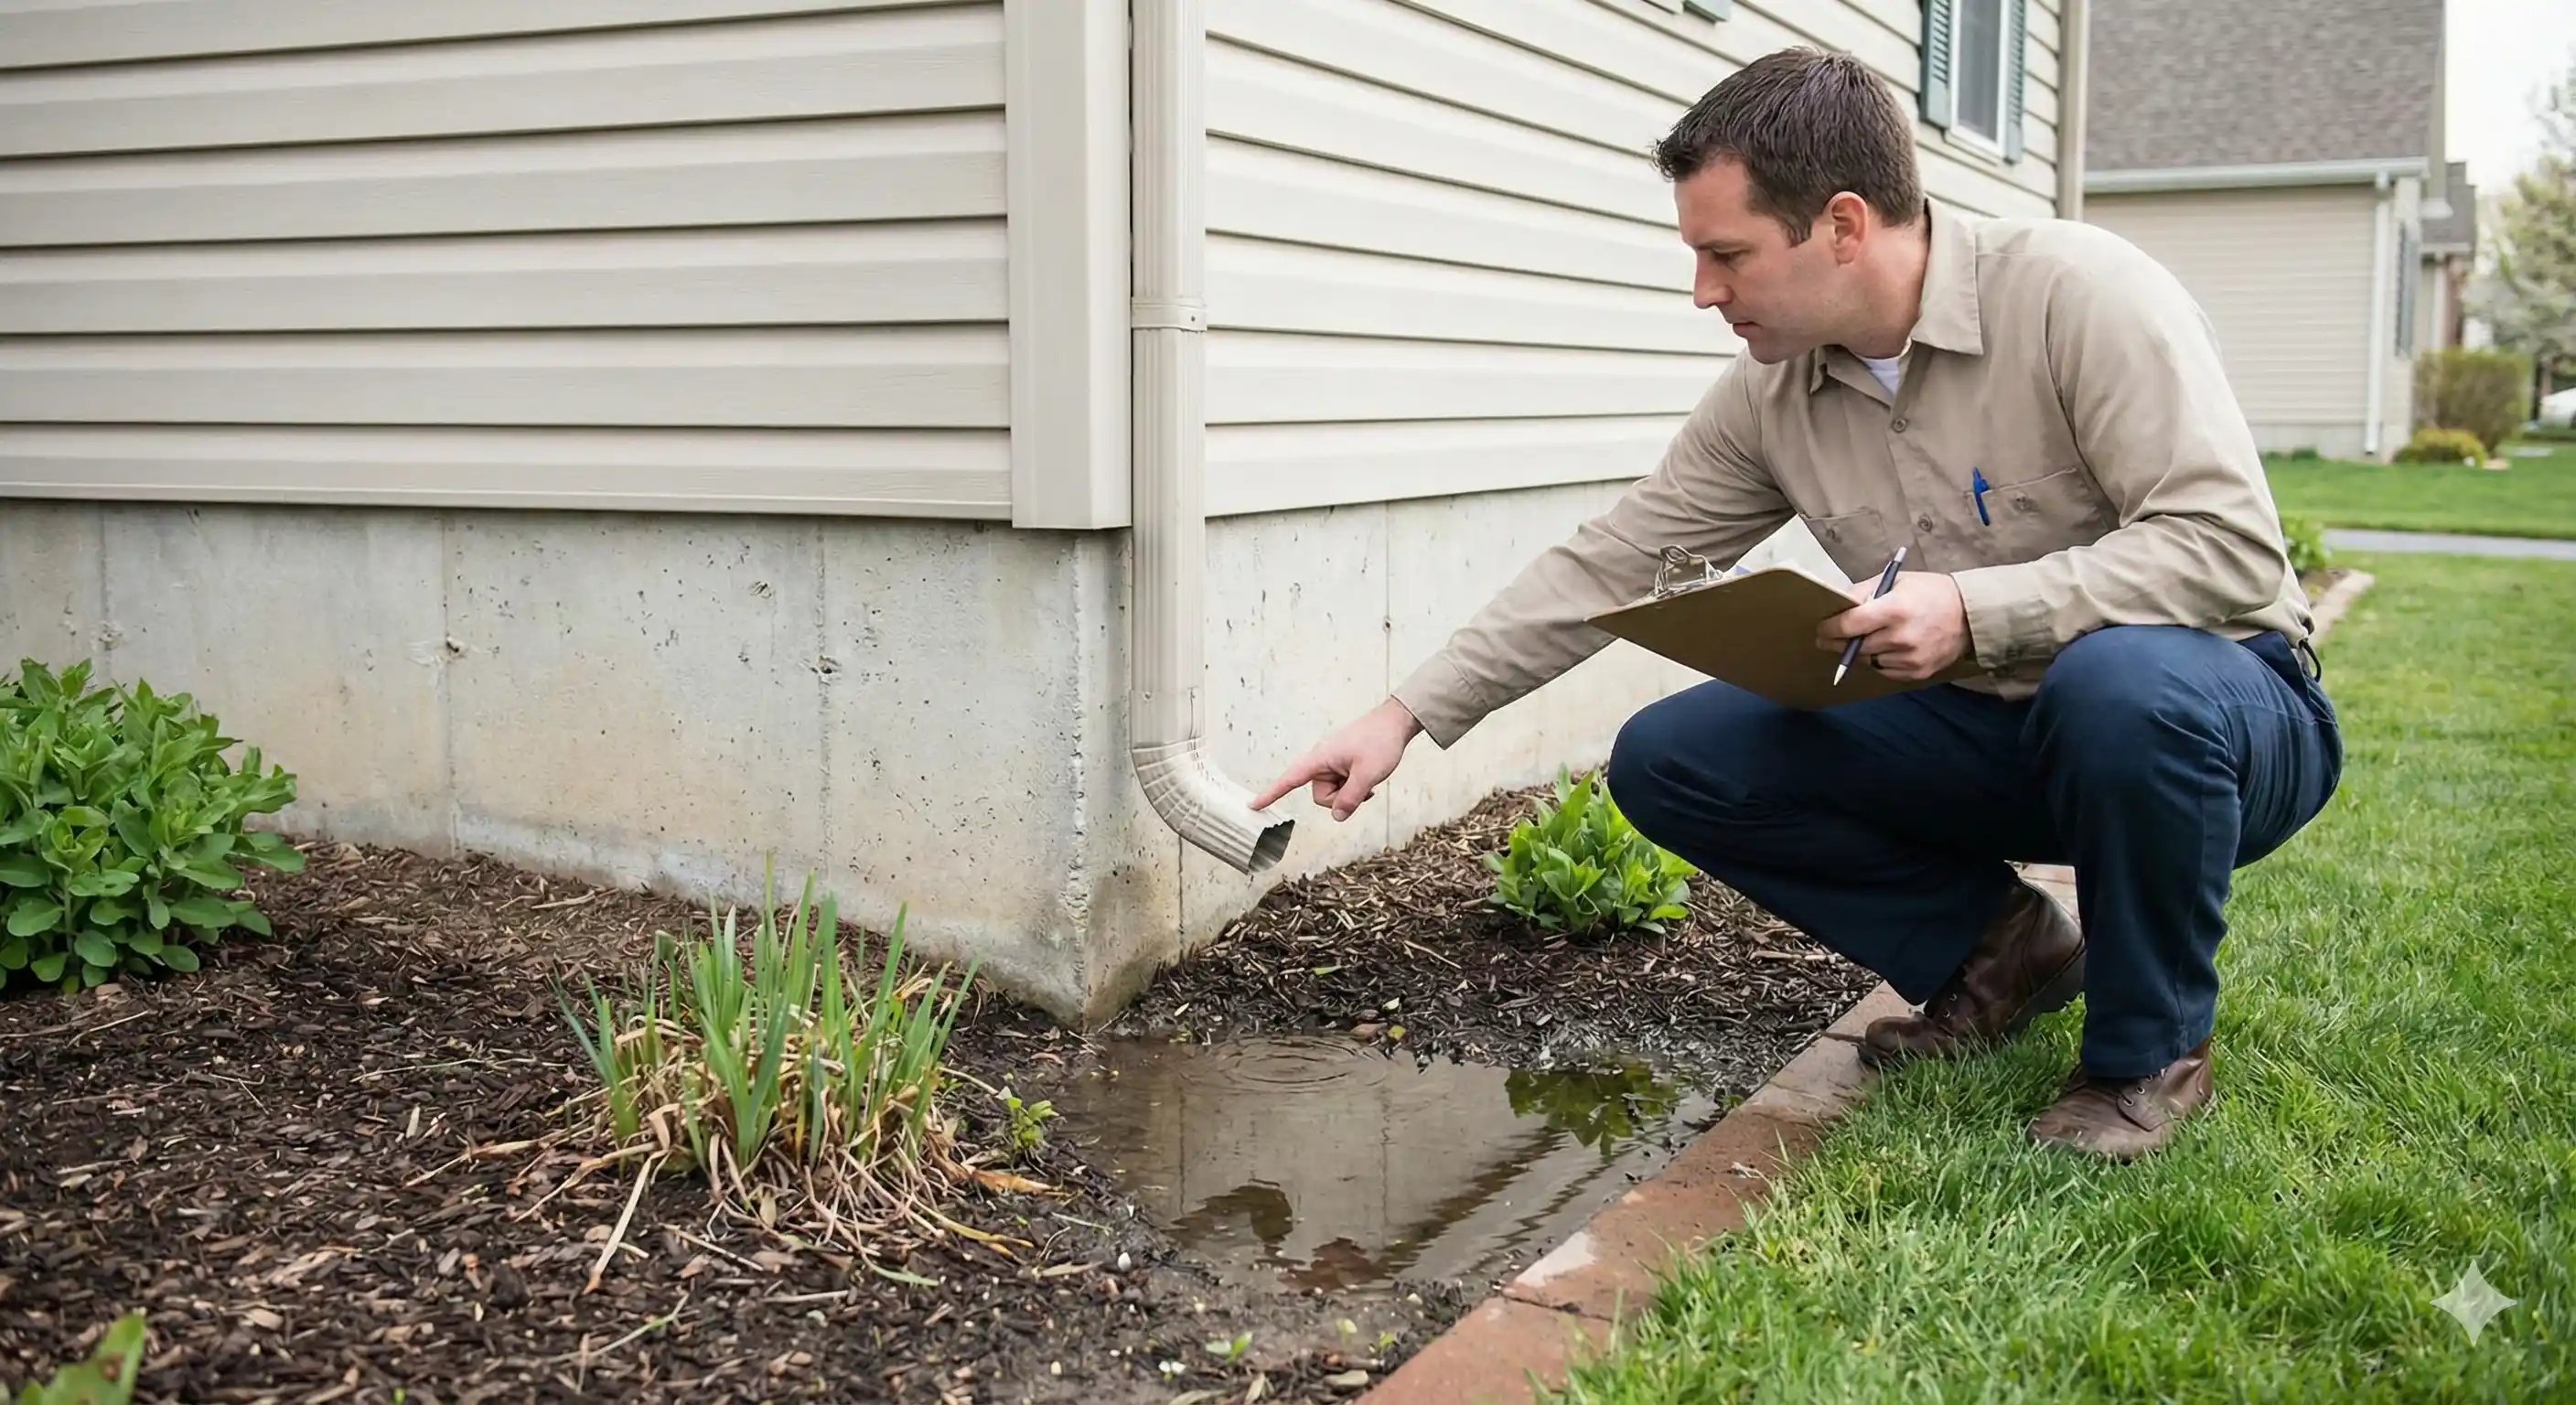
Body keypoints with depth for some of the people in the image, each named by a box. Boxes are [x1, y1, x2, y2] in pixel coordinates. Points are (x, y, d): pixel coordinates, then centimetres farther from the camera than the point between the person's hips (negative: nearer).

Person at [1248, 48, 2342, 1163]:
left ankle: (2152, 1047, -12)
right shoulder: (1771, 395, -3)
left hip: (2212, 707, -5)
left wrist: (1973, 607, -36)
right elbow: (1608, 564, 1)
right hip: (1987, 734, 5)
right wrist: (1409, 714, -2)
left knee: (2122, 681, -41)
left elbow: (2230, 545, -27)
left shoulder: (2075, 292, -21)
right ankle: (1995, 947, 7)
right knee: (1667, 759, -9)